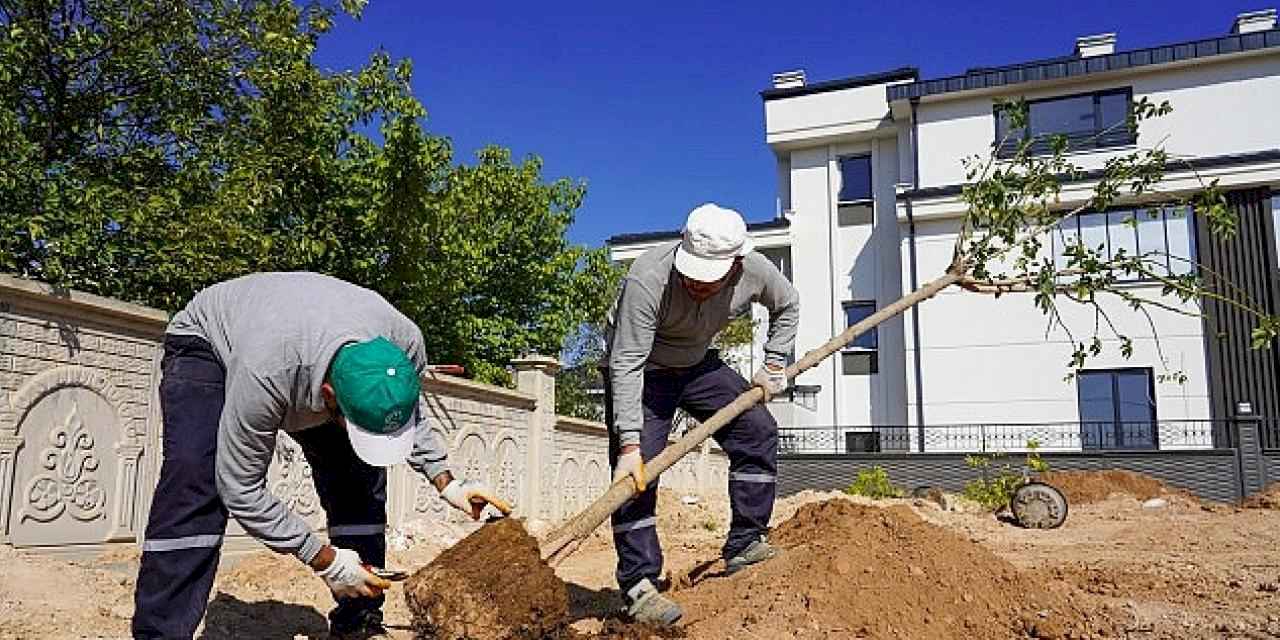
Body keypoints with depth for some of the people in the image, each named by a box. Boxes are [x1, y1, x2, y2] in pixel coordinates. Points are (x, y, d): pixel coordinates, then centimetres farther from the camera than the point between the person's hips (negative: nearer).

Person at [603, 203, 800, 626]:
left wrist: (774, 365, -1)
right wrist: (629, 444, -40)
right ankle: (638, 585, -8)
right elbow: (627, 365, -37)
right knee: (636, 474, -14)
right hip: (639, 369, -5)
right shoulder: (648, 279, -38)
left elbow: (787, 306, 4)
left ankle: (743, 546, 9)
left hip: (698, 363, 6)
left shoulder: (756, 272, -21)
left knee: (758, 431, -1)